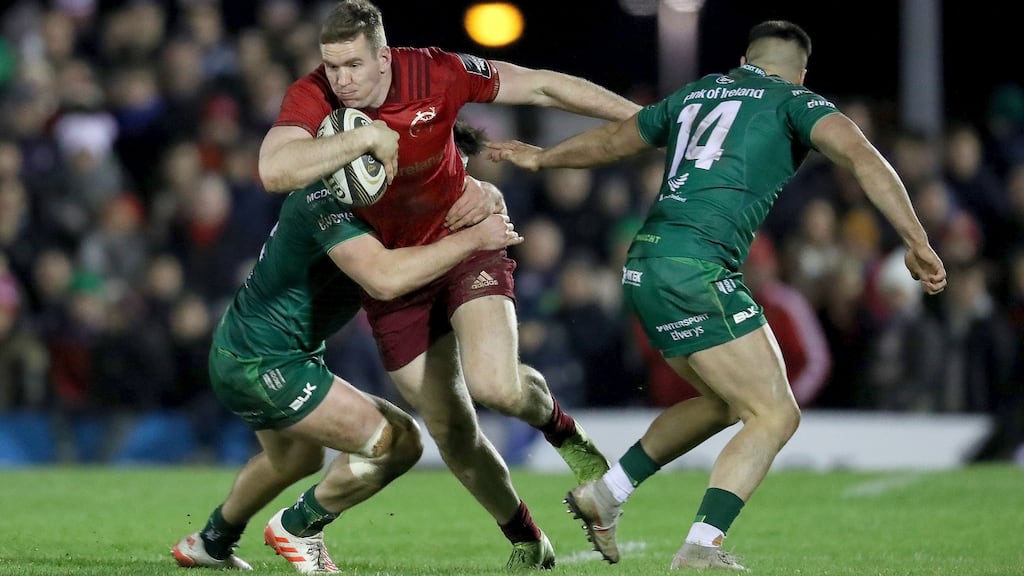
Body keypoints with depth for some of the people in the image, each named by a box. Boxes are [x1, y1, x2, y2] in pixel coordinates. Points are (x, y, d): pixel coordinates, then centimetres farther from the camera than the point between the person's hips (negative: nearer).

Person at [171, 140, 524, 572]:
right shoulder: (327, 201, -25)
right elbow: (385, 278, -40)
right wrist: (472, 238, -32)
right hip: (261, 362, -11)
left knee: (295, 460, 35)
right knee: (394, 442, -13)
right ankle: (297, 529, 6)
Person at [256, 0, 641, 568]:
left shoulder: (435, 74, -20)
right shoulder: (311, 97, -21)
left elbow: (543, 86, -9)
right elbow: (274, 171, -40)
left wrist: (643, 116, -5)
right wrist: (365, 137, -38)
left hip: (464, 237, -2)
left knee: (496, 386, -26)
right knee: (453, 435, 4)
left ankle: (562, 429, 10)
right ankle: (527, 543, 26)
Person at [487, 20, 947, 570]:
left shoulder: (695, 93, 23)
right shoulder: (795, 102, 6)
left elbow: (609, 141, 36)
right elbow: (860, 154, -11)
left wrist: (542, 158, 54)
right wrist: (917, 242, -15)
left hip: (644, 264, 8)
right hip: (694, 268, -8)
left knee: (725, 402, 23)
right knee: (775, 415, -7)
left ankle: (605, 493, 26)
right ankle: (700, 548, -20)